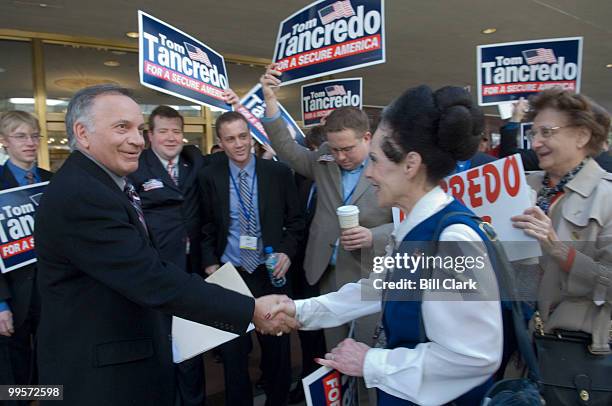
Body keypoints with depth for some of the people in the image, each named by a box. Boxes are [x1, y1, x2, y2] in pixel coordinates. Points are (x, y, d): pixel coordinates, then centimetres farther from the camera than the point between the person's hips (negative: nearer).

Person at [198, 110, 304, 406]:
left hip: (271, 273, 0)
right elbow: (206, 228, 5)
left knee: (277, 349, 12)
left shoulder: (279, 173, -3)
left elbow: (295, 221, 3)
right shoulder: (209, 177, -2)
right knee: (232, 352, 12)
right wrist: (210, 264, -4)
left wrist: (287, 252, -10)